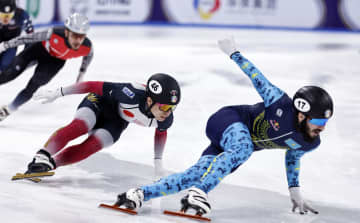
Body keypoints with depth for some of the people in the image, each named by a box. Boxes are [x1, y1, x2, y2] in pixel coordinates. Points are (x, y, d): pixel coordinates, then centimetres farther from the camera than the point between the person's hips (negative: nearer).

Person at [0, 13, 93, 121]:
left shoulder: (87, 46, -32)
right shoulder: (54, 34, -41)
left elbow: (88, 55, -5)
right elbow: (29, 38, -28)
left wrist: (82, 72, 9)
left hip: (56, 60, 2)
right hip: (40, 48, -2)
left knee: (34, 84, -9)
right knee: (12, 72, -8)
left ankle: (9, 109, 11)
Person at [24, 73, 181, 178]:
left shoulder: (166, 118, -24)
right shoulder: (132, 94, -41)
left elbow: (161, 132, 3)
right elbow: (94, 85, -31)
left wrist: (158, 161, 4)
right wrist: (57, 93, -26)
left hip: (116, 122, 4)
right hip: (100, 102, -4)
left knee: (91, 146, -24)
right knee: (79, 126, -35)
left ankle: (51, 163, -23)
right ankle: (42, 156, -41)